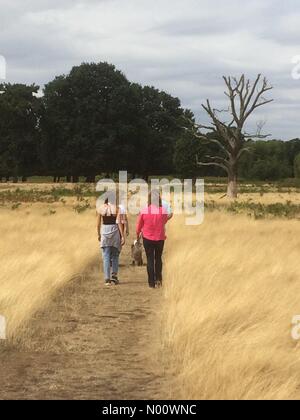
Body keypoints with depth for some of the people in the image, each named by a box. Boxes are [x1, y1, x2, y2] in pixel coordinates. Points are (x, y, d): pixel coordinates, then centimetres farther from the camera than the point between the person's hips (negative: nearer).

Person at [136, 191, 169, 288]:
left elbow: (139, 226, 0)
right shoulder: (163, 211, -11)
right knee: (158, 258, 19)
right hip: (160, 238, 1)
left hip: (147, 238, -1)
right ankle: (159, 278, 10)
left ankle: (152, 283, 6)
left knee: (150, 259, 6)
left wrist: (138, 236, 17)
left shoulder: (144, 211, -12)